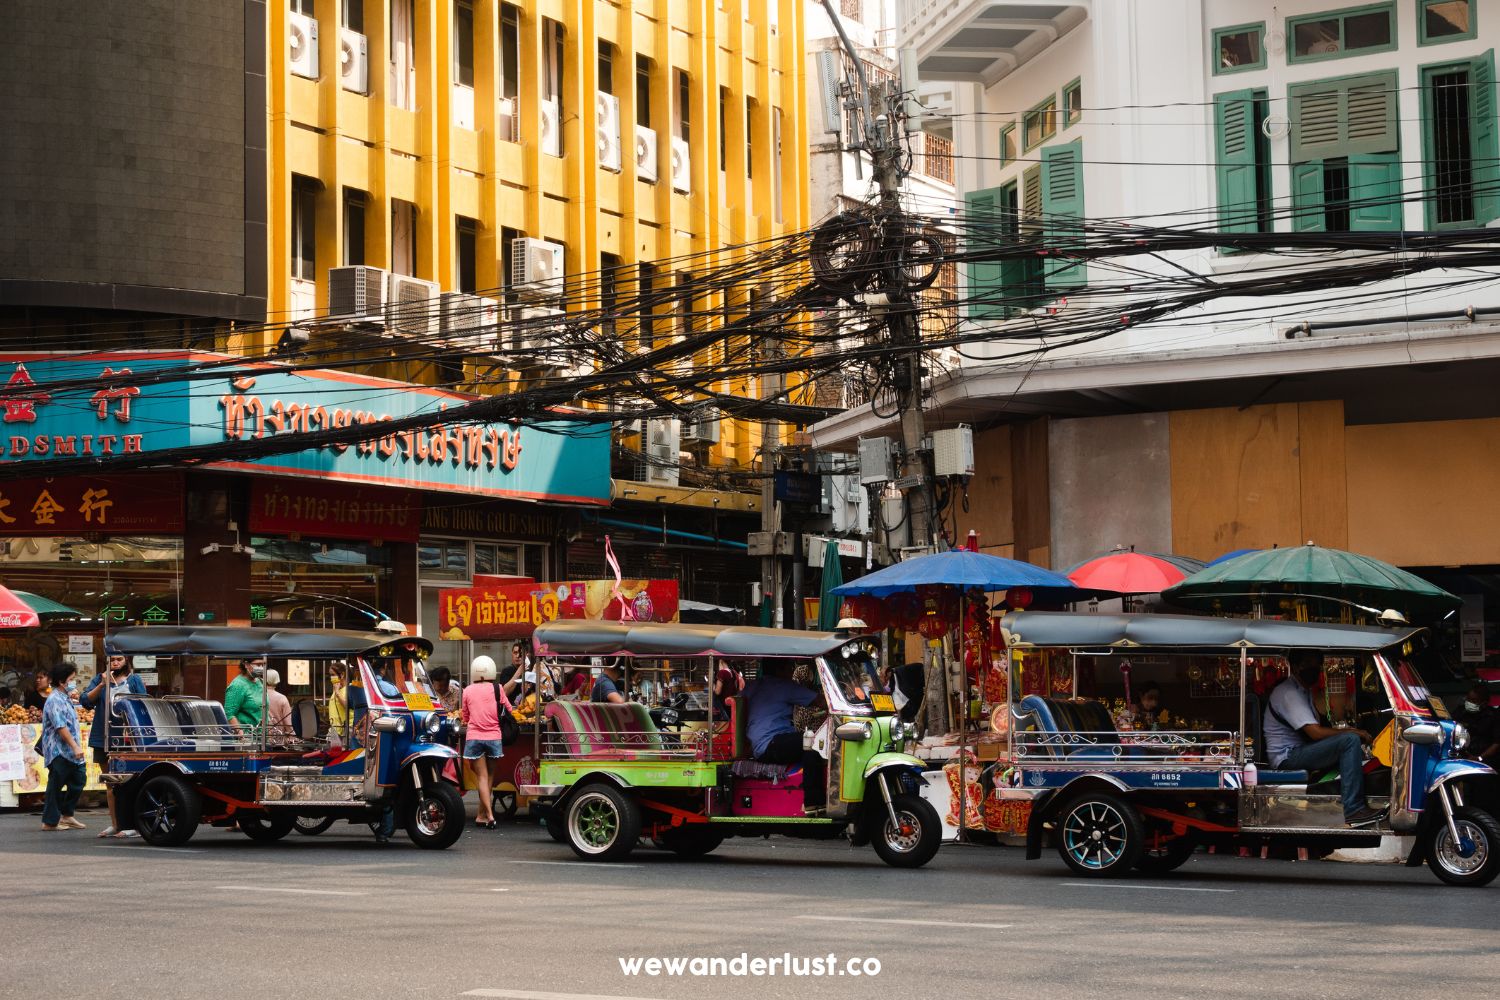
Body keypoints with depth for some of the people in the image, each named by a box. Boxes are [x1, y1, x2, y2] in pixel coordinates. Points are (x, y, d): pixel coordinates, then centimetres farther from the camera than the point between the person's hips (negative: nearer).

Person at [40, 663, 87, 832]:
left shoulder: (65, 699, 17)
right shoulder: (55, 701, -16)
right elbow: (60, 727, -23)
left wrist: (77, 746, 22)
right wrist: (75, 747, -25)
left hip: (69, 752, 10)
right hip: (58, 750, -10)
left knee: (78, 779, 11)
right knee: (56, 785, -4)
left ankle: (66, 816, 20)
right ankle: (50, 822, 2)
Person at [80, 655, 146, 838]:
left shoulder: (134, 680, 3)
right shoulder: (99, 680, 11)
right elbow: (85, 701, 0)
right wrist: (102, 685, -12)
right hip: (104, 738, 4)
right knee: (110, 784, 10)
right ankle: (114, 824, 16)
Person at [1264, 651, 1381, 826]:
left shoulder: (1304, 690, 17)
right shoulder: (1289, 693, -17)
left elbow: (1318, 728, 19)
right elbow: (1315, 732, -24)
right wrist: (1354, 732, -15)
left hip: (1300, 750, 10)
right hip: (1287, 756, -10)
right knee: (1350, 740, -23)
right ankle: (1353, 810, -28)